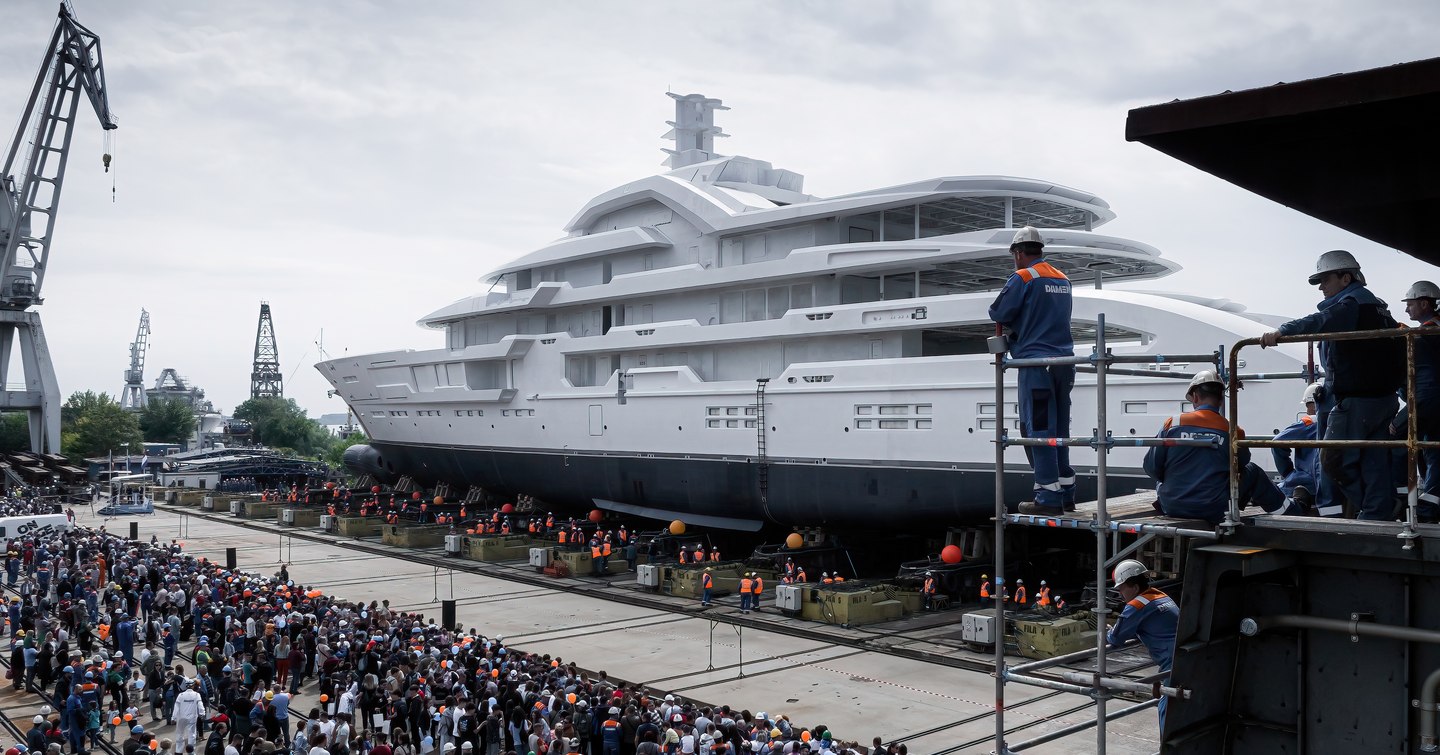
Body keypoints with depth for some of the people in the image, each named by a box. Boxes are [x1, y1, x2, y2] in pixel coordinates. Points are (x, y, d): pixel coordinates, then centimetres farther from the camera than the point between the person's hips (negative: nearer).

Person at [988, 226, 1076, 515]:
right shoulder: (1063, 279, 16)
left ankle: (1049, 498, -4)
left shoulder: (1022, 278, -9)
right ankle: (1066, 493, 17)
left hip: (1036, 362, -8)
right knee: (1059, 430, 14)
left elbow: (998, 313, -9)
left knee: (1038, 430, -3)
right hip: (1064, 360, 8)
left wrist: (1011, 322, 13)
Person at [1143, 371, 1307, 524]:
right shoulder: (1233, 431, -6)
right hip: (1215, 511, 0)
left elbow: (1151, 467, -3)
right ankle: (1294, 511, 39)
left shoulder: (1172, 424, -8)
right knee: (1253, 472, 22)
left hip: (1172, 508, 0)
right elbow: (1242, 464, 13)